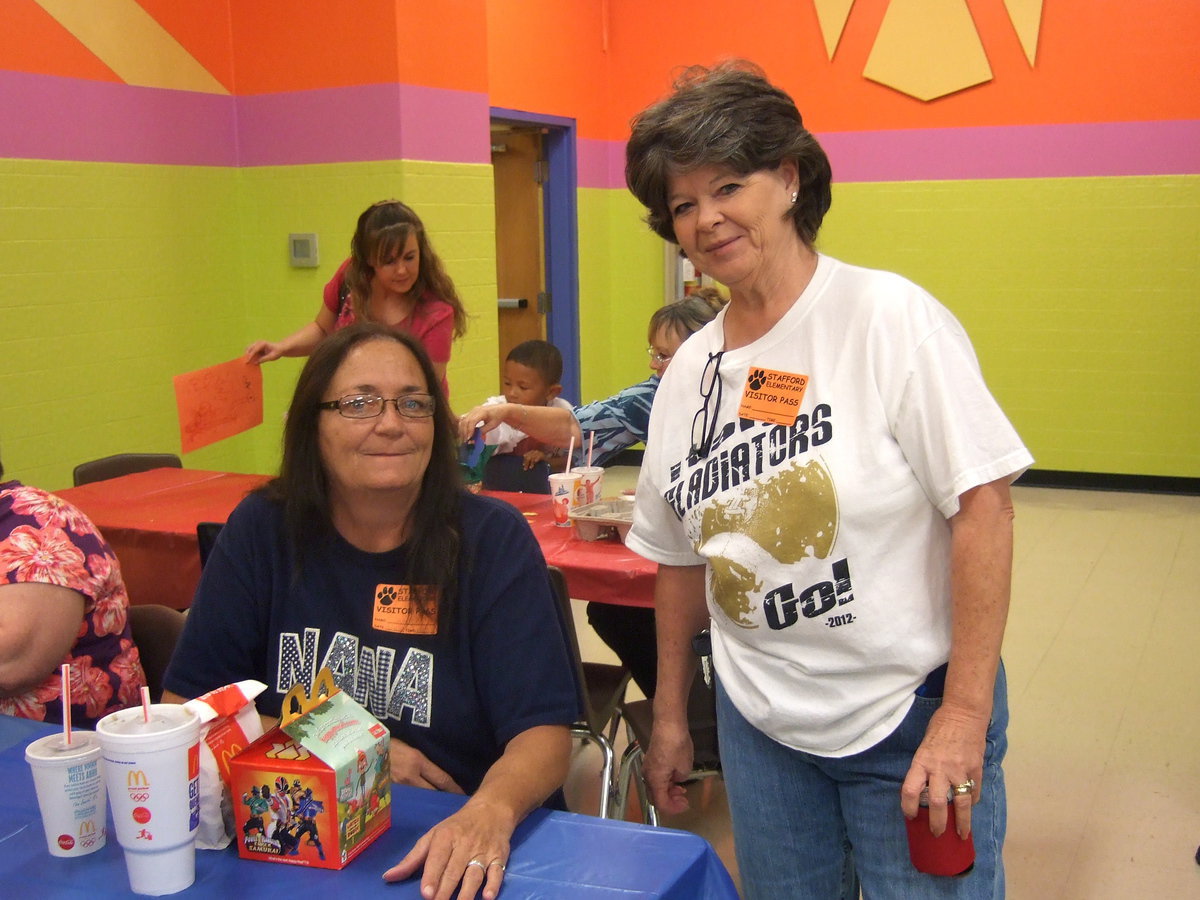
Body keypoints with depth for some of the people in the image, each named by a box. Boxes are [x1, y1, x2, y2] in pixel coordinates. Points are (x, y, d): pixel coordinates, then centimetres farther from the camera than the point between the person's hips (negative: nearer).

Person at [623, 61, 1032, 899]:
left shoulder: (892, 318, -12)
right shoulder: (688, 371, 4)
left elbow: (984, 505, -16)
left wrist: (965, 714, -19)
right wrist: (670, 714, 15)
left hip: (909, 713, -4)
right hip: (760, 723, 5)